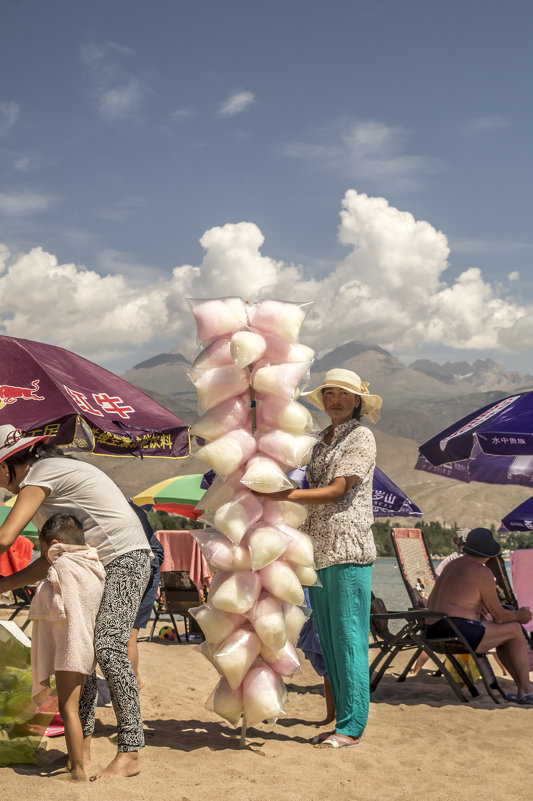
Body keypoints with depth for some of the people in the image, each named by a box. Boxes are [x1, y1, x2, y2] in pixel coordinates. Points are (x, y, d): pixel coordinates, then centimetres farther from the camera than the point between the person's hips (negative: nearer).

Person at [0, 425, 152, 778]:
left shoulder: (40, 473, -9)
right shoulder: (58, 473, 20)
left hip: (125, 558, -10)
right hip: (98, 566, 10)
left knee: (109, 646, -19)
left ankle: (130, 753, -18)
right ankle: (83, 745, 11)